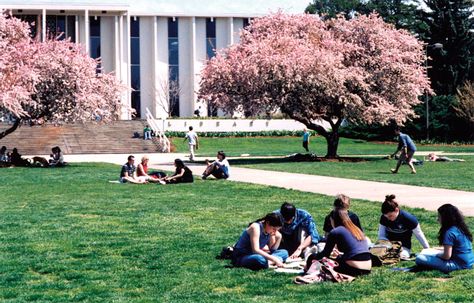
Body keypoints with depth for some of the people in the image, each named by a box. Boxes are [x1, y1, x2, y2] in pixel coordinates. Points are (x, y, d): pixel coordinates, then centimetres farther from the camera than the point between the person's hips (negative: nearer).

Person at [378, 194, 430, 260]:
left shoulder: (409, 219, -18)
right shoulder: (384, 218, -9)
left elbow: (419, 235, -7)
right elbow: (381, 236, -5)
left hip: (404, 246, -2)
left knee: (402, 256, -34)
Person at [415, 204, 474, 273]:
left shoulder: (449, 232, -17)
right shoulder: (461, 228, 9)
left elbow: (447, 256, -20)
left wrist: (436, 255, -2)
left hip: (458, 265, -10)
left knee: (420, 258, -19)